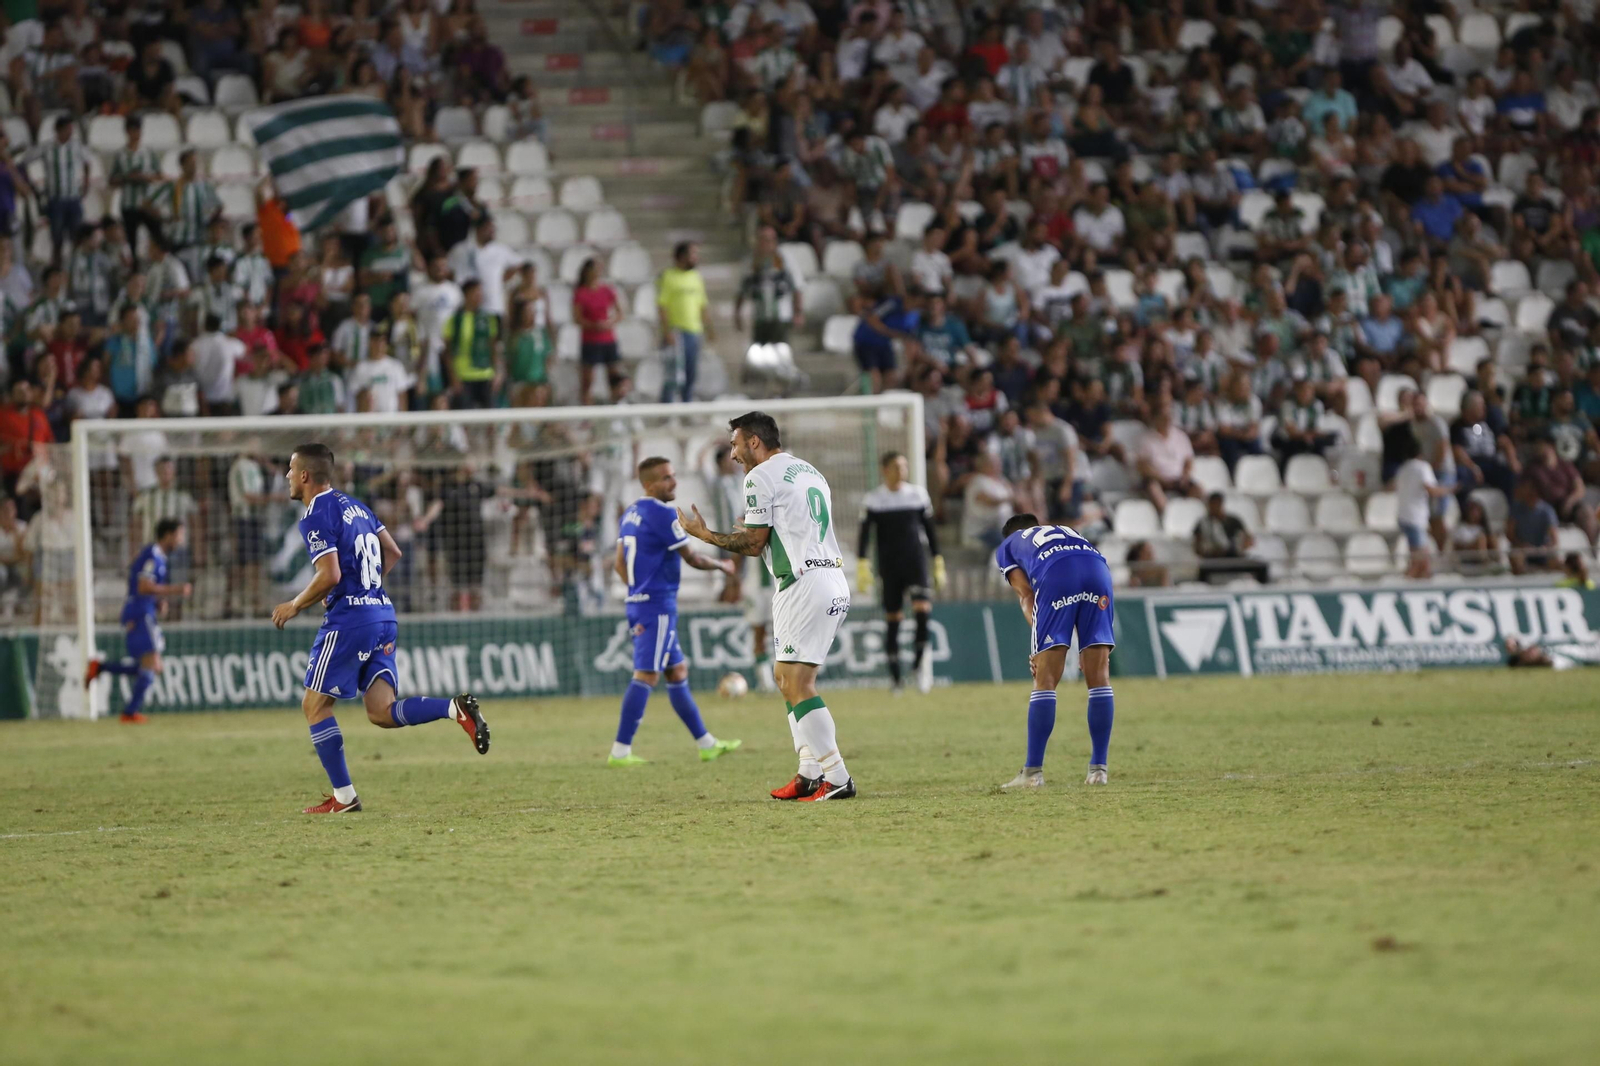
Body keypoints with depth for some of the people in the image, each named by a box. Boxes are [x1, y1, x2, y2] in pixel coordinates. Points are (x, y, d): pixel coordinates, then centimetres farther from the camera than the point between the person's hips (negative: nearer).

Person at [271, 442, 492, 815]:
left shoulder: (316, 517, -10)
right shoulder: (354, 506, 18)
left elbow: (329, 575, -20)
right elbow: (393, 553, 22)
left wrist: (295, 606, -6)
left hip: (348, 619, -8)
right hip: (383, 614, 8)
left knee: (315, 704, 3)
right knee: (382, 712, 3)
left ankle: (343, 796, 1)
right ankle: (456, 708, -18)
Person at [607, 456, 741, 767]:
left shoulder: (630, 515, 12)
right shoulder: (663, 515, -15)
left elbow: (619, 565, 17)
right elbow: (692, 559, -9)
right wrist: (722, 566, 9)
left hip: (637, 602, 10)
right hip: (658, 606, -10)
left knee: (678, 672, 15)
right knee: (646, 676, -10)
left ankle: (706, 744, 22)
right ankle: (620, 751, -13)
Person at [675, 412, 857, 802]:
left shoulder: (761, 477, -5)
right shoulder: (809, 471, 21)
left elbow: (754, 543, -6)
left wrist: (704, 534, 4)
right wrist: (756, 529, 34)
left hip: (803, 585, -10)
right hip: (834, 580, 10)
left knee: (797, 683, -11)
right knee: (787, 677, 16)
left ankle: (837, 779, -18)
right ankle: (810, 773, 12)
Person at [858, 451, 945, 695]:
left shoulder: (918, 494, 6)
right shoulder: (873, 499, 0)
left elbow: (930, 529, 11)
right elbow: (865, 536, -2)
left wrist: (939, 566, 10)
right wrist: (862, 569, -10)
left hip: (916, 560, 1)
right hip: (889, 564, -1)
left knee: (923, 608, -21)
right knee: (892, 620, 3)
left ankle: (921, 656, -5)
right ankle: (894, 676, 12)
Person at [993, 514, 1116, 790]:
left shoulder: (1007, 546, 33)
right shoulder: (1067, 531, 44)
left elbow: (1026, 595, 16)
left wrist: (1040, 647, 9)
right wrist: (1089, 649, 32)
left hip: (1054, 573, -3)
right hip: (1099, 569, 3)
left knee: (1045, 681, 1)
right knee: (1099, 677, 8)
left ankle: (1033, 772, 1)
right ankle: (1098, 769, 8)